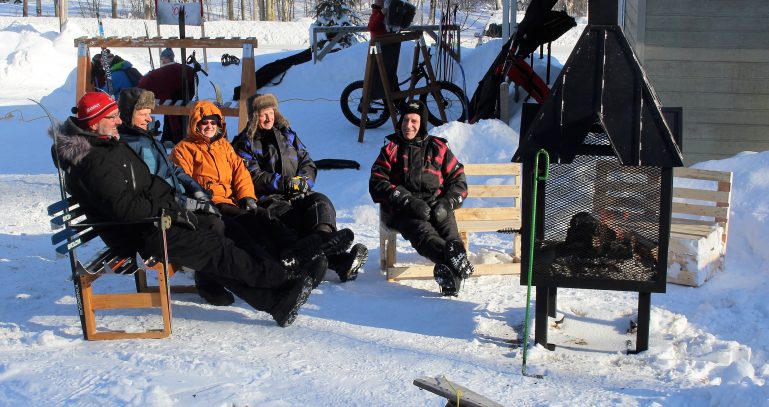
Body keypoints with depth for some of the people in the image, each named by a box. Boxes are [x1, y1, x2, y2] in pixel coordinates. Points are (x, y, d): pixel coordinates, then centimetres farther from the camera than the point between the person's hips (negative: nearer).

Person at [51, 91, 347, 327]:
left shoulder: (111, 145, 15)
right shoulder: (93, 163, -19)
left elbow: (150, 183, 21)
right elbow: (123, 207, -26)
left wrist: (174, 205, 9)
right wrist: (170, 212, -18)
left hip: (152, 222, 10)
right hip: (138, 236, -9)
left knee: (213, 251, -1)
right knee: (214, 251, -12)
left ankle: (278, 302, -6)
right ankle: (288, 275, -9)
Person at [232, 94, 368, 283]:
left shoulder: (287, 135, 26)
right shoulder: (244, 143, 12)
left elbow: (308, 164, 23)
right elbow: (253, 176, -2)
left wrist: (303, 180, 0)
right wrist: (285, 182, -12)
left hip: (298, 195, 5)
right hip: (268, 199, -4)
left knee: (321, 202, -31)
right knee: (292, 218, -36)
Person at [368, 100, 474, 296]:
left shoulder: (438, 148, 22)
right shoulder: (391, 150, 19)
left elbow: (457, 180, 18)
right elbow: (377, 184, 6)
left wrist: (446, 204, -5)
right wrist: (408, 201, -10)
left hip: (435, 205, 2)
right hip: (401, 210, -2)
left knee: (447, 224, -34)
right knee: (420, 228, -36)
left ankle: (451, 276, -58)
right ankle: (455, 259, -63)